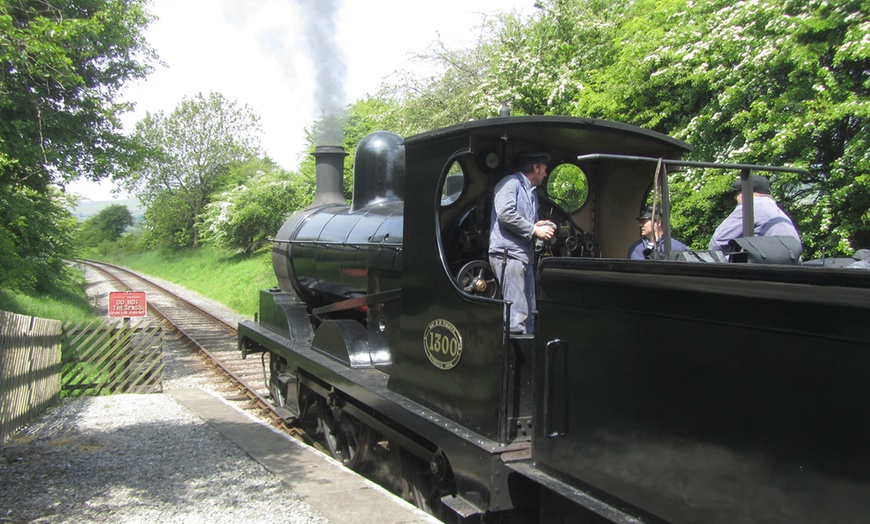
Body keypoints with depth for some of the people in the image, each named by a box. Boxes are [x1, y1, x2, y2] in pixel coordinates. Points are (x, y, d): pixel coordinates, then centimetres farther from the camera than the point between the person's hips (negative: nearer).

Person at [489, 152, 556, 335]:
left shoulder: (532, 192, 26)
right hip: (508, 253, -10)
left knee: (529, 312, 11)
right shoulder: (511, 183, -4)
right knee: (517, 313, -15)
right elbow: (505, 213, -18)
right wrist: (534, 230, -12)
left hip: (525, 255, 10)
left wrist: (539, 226, 10)